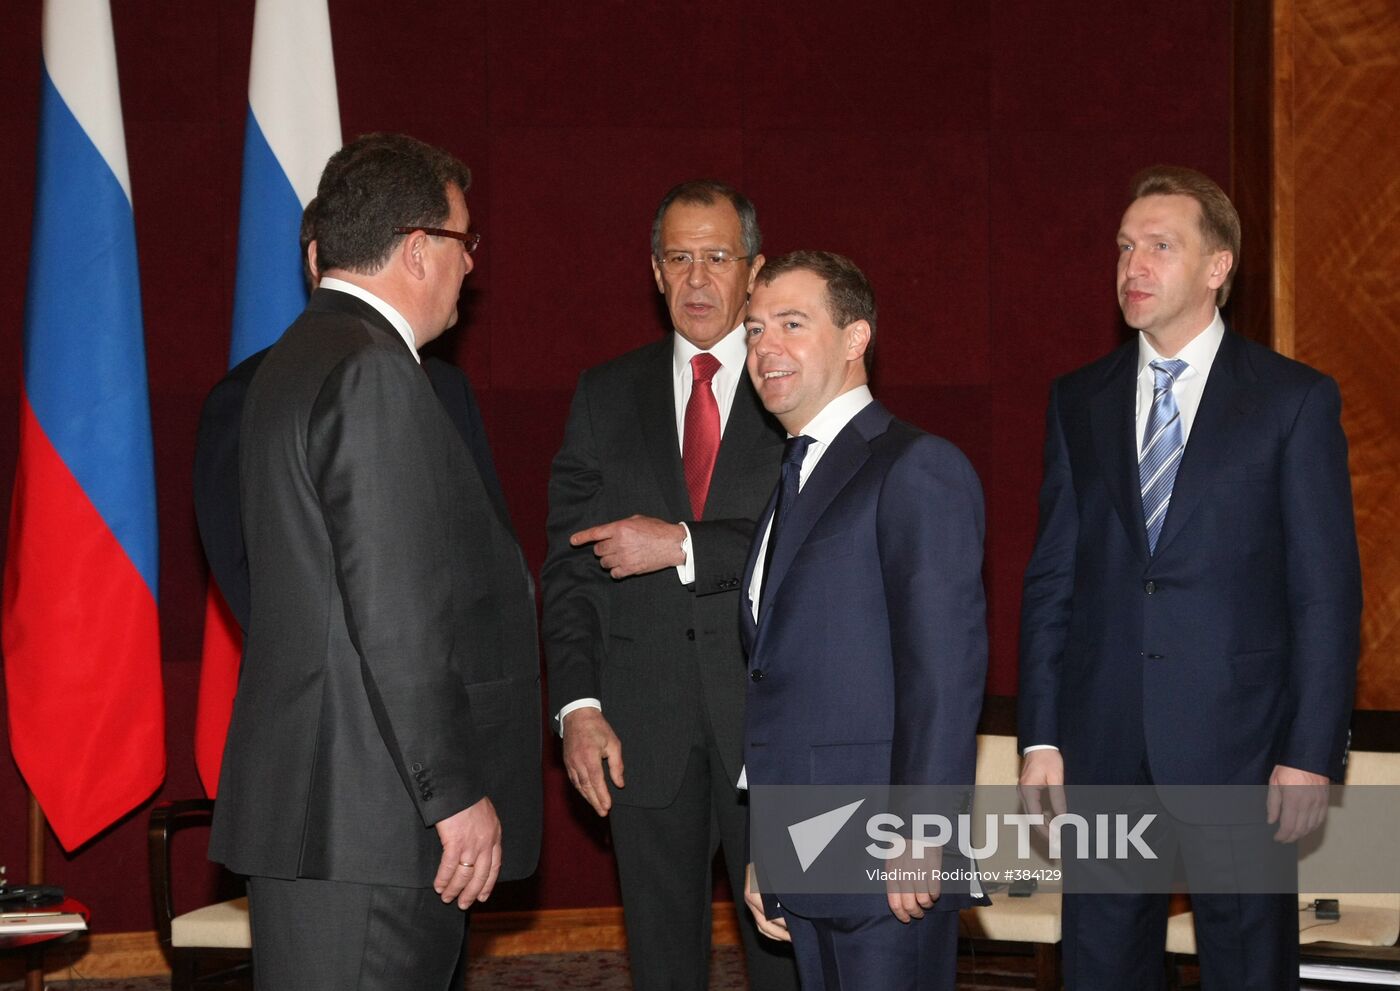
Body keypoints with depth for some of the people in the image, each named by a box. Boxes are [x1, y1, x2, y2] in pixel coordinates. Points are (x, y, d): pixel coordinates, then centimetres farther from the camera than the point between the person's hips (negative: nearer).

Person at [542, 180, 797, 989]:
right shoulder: (606, 397, 11)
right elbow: (567, 563, 7)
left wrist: (686, 546, -15)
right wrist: (579, 704, -3)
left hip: (773, 717, -2)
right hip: (644, 725, 2)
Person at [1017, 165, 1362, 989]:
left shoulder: (1295, 400, -1)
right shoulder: (1079, 402, 10)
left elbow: (1328, 591, -4)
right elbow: (1052, 578, 9)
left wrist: (1312, 755, -10)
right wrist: (1041, 737, 2)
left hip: (1238, 741, -3)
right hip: (1103, 743, 3)